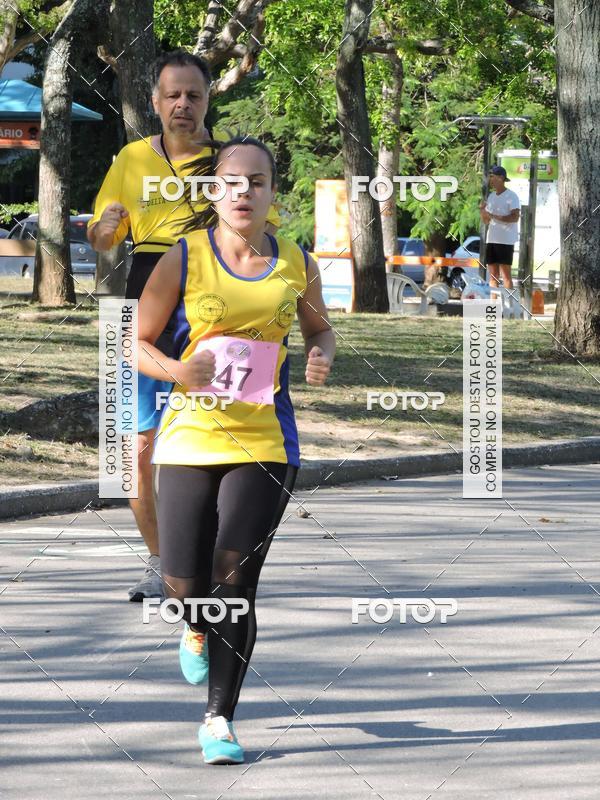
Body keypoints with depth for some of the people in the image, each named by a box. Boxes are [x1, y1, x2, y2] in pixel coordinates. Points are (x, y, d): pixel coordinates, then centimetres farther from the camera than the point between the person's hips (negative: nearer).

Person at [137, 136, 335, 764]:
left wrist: (322, 355, -1)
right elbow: (139, 342, 3)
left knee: (235, 582, -8)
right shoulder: (183, 259, -2)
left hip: (264, 443, 0)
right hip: (190, 435, 0)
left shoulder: (296, 264, 5)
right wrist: (177, 370, -17)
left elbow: (320, 328, 22)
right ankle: (197, 630, 37)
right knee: (184, 583, -2)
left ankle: (219, 721, 3)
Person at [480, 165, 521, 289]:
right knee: (493, 275, 7)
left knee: (506, 274, -8)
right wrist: (482, 211, -2)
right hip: (491, 240, 7)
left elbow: (515, 217, -17)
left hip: (506, 241, -7)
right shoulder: (491, 196, 17)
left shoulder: (511, 196, -7)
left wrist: (495, 216, -24)